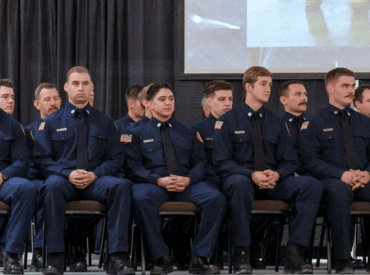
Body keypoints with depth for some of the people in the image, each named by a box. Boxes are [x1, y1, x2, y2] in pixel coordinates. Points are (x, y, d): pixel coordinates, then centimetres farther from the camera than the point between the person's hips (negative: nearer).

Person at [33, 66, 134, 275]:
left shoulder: (105, 123, 18)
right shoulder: (51, 122, 14)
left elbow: (116, 158, 11)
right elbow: (42, 158, 5)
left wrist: (95, 174, -10)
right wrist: (68, 174, -13)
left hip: (96, 181, 1)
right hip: (64, 180, -1)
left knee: (121, 185, -34)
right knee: (52, 185, -39)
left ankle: (118, 257, -36)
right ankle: (56, 258, -38)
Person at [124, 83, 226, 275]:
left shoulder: (188, 134, 25)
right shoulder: (138, 134, 16)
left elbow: (200, 163, 14)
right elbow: (134, 167, 2)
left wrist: (188, 179, -9)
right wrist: (159, 180, -16)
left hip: (186, 186, 2)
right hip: (153, 184, -2)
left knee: (216, 198, -29)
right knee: (141, 197, -40)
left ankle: (200, 258, -22)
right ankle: (160, 258, -29)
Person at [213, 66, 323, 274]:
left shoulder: (276, 122, 15)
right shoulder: (228, 121, 3)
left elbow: (289, 161, 12)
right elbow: (222, 162, -5)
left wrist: (276, 175, -13)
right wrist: (252, 175, -21)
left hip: (273, 181, 4)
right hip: (241, 178, -4)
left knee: (312, 186, -23)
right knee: (240, 183, -42)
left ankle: (295, 253, -25)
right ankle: (242, 253, -32)